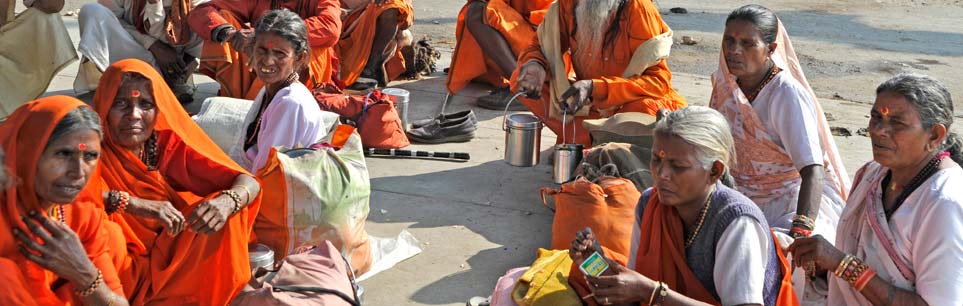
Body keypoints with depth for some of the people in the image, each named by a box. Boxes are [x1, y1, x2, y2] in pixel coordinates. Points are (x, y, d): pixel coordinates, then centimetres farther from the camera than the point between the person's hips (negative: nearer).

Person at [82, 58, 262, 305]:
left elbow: (249, 182, -8)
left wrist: (227, 202, -31)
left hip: (173, 265, 2)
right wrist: (133, 204, -39)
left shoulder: (170, 144, -3)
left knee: (225, 210, -18)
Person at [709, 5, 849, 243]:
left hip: (792, 197, -6)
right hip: (743, 196, 6)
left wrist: (801, 231, -42)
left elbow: (813, 170, -30)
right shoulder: (724, 82, 0)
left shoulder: (788, 94, -21)